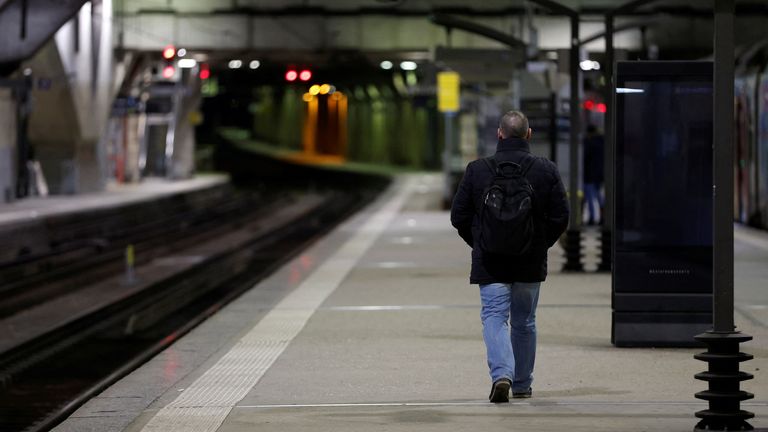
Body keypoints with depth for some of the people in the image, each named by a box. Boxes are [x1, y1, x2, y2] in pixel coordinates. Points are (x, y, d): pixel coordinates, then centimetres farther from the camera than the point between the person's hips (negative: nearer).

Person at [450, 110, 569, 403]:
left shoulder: (477, 170, -5)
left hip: (490, 261, -2)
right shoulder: (546, 170, -3)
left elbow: (459, 216, -1)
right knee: (524, 322, 15)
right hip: (531, 263, 2)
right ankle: (522, 384, 24)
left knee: (494, 317, -2)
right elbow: (560, 217, -2)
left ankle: (501, 374, -25)